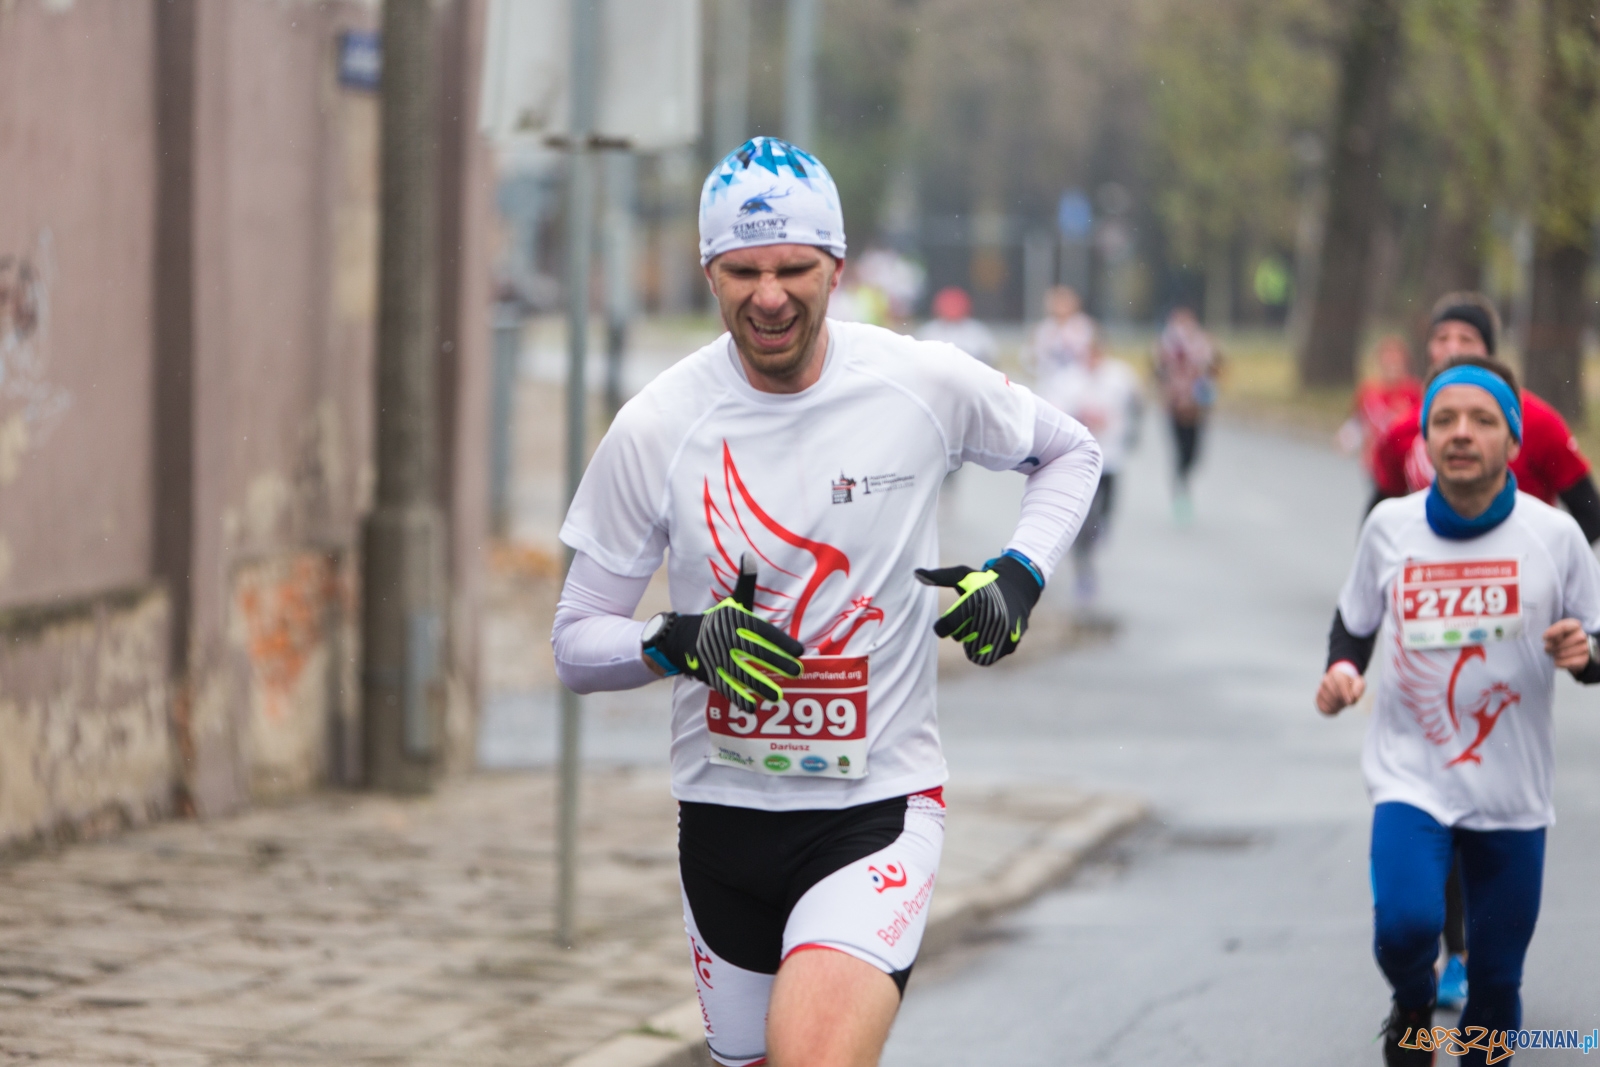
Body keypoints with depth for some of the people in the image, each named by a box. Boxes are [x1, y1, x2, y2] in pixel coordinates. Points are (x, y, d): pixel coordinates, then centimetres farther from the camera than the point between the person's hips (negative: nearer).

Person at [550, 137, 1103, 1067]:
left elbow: (1071, 452, 13)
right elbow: (576, 642, 0)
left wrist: (1021, 574, -5)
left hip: (879, 809, -3)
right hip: (725, 809, 3)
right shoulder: (656, 429, -7)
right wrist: (679, 644, -20)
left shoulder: (926, 386, -7)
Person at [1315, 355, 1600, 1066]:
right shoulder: (1390, 526, -2)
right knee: (1405, 923, -23)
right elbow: (1355, 622, 15)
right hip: (1410, 775, 0)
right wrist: (1342, 669, -5)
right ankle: (1412, 1010, 10)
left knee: (1497, 978, 4)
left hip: (1513, 794, 1)